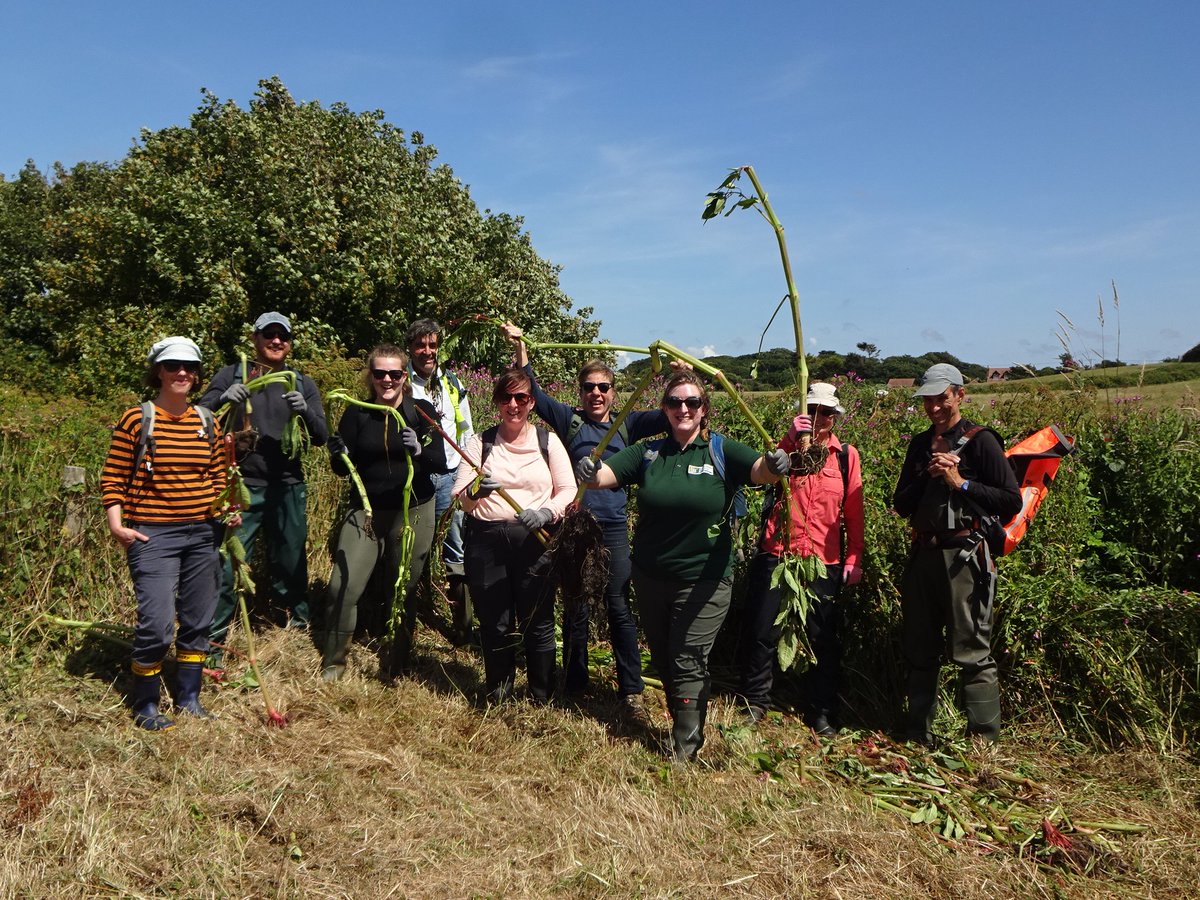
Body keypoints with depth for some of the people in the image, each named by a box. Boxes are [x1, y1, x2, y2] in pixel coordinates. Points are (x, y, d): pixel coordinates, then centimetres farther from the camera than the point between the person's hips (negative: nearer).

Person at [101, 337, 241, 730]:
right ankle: (145, 705, 10)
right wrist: (116, 525, -12)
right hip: (153, 536, -5)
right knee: (157, 624, -11)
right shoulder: (138, 419, -5)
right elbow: (113, 477, -3)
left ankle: (188, 696, 28)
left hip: (202, 534, 5)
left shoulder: (207, 422, 9)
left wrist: (226, 509, 2)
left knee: (198, 621, 12)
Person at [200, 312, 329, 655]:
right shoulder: (232, 374, 6)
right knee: (225, 566, -6)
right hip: (241, 487, -2)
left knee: (291, 565, 12)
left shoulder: (302, 383, 11)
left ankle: (300, 624, 30)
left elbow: (321, 437, 3)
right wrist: (223, 398, -23)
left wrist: (305, 411, -17)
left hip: (288, 489, 2)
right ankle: (212, 642, 5)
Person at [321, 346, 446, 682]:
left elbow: (440, 463, -10)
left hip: (413, 512, -1)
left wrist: (419, 451, -29)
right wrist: (339, 454, -20)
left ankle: (395, 666, 24)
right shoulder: (356, 413, -1)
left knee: (404, 591, 6)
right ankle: (333, 663, 14)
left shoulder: (421, 411, -4)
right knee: (342, 587, -7)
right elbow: (343, 469, 2)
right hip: (365, 510, 1)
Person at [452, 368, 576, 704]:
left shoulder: (548, 441, 6)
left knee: (538, 622, 3)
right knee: (494, 622, 9)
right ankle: (497, 691, 30)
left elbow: (568, 490, 1)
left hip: (534, 542, -1)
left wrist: (547, 512, -18)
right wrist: (475, 491, -23)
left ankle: (542, 696, 22)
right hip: (486, 541, 1)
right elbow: (460, 496, 0)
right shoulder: (481, 442, 8)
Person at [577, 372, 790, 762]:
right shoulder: (648, 452, 2)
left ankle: (685, 750, 16)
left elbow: (761, 471, -22)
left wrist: (775, 463, -46)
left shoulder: (722, 452, -6)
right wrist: (589, 473, -31)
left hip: (703, 582, -4)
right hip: (650, 579, 4)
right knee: (662, 660, 18)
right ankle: (683, 724, 40)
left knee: (688, 664, 0)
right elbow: (604, 474, -7)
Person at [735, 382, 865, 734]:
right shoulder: (789, 444, 6)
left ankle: (821, 712, 22)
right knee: (762, 632, 6)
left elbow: (854, 511, 7)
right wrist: (793, 439, -24)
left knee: (823, 639, 7)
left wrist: (854, 559, 3)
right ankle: (754, 702, 23)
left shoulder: (847, 455, 7)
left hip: (824, 562, 1)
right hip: (776, 555, 0)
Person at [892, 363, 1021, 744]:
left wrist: (960, 483, -14)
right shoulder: (920, 445, 15)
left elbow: (1011, 501, -9)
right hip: (922, 556, 6)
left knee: (972, 653, -5)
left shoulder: (980, 441, -3)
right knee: (919, 651, 12)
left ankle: (985, 743, 3)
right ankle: (918, 738, 24)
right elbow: (901, 505, 10)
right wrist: (928, 477, -5)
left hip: (964, 558, -6)